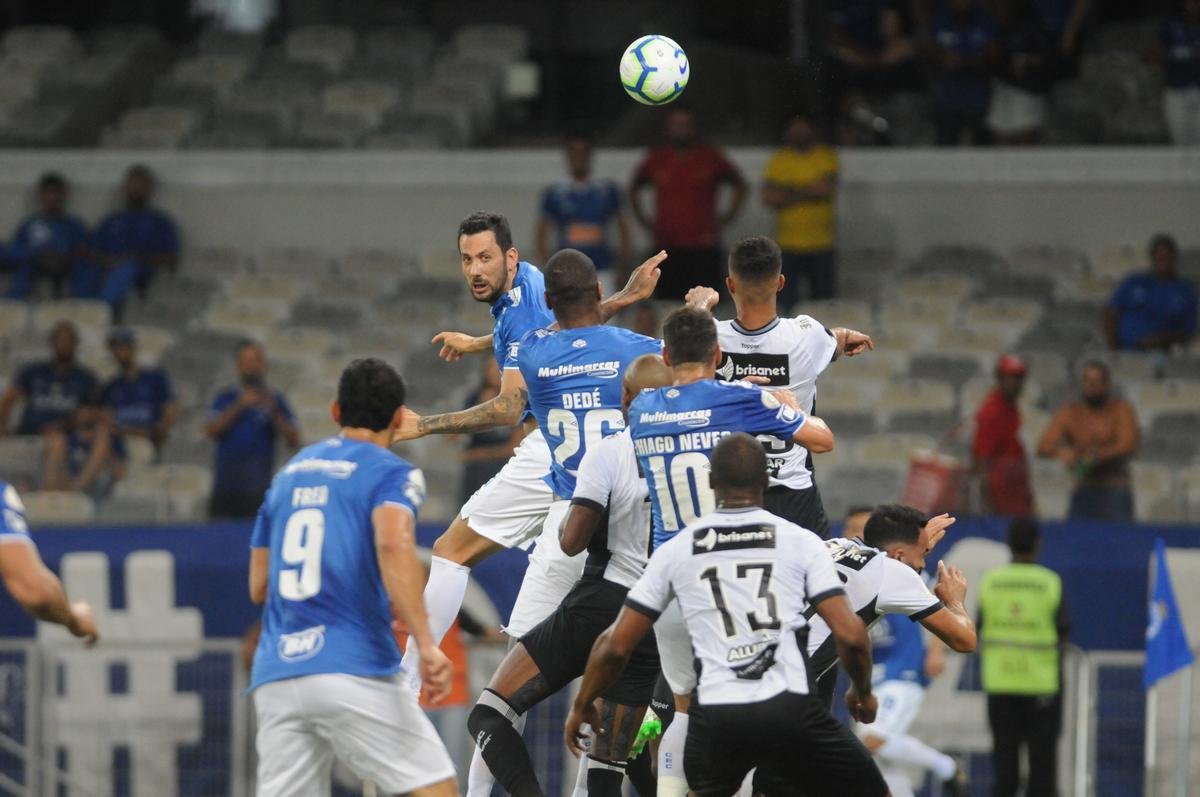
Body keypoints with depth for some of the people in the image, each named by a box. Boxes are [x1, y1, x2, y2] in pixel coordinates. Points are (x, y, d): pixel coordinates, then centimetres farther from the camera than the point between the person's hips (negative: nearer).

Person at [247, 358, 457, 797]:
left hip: (275, 678, 6)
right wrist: (425, 644, -27)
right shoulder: (391, 472, 2)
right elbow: (393, 544, -19)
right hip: (351, 672, -6)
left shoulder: (289, 474, 21)